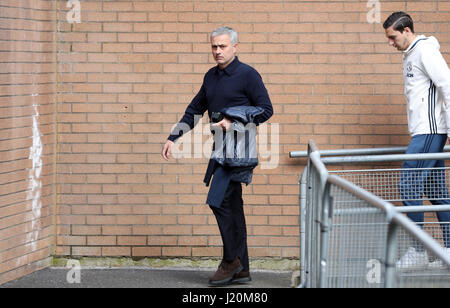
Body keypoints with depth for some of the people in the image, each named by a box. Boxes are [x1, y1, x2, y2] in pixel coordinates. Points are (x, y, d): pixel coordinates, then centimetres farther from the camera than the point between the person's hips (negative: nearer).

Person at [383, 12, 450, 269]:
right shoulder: (410, 54, 18)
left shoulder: (425, 50, -11)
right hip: (424, 132, 10)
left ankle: (418, 252, -6)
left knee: (409, 186, -10)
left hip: (429, 132, -10)